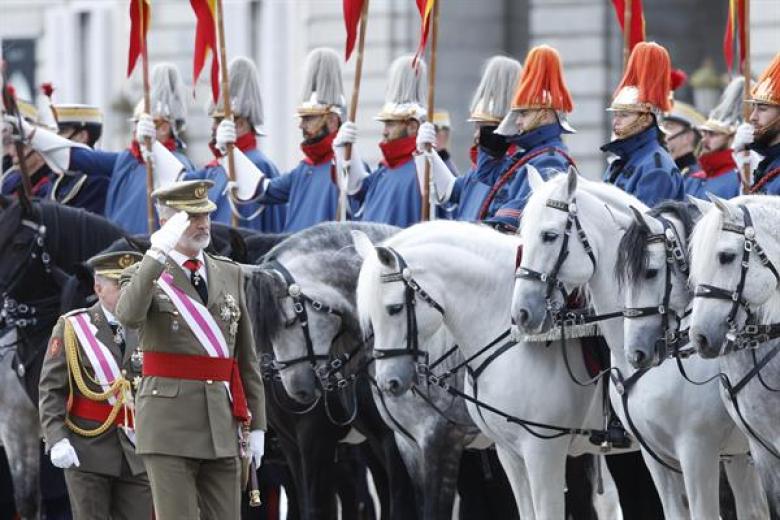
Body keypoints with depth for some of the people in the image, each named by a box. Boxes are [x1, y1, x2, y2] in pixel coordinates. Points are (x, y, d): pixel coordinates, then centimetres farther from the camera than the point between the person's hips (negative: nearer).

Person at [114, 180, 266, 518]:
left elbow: (246, 357, 15)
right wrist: (159, 252, -28)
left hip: (222, 428, 5)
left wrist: (256, 425, 10)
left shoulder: (230, 274, 14)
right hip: (169, 424, -5)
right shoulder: (143, 274, 0)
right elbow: (128, 317, -25)